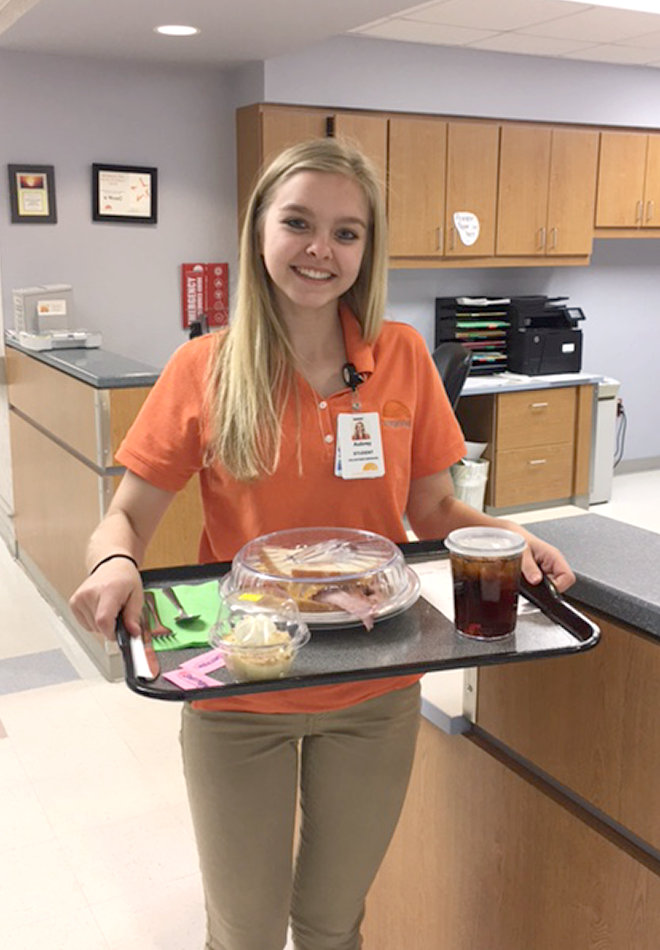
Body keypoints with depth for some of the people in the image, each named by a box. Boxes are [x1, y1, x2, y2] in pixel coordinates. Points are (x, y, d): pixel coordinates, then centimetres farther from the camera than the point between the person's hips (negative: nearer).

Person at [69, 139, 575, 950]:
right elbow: (126, 518, -6)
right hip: (238, 697, -1)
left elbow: (433, 510, 3)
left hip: (377, 694, 2)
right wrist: (114, 565, -27)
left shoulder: (403, 357, -5)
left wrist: (508, 537, -16)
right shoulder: (205, 370, -9)